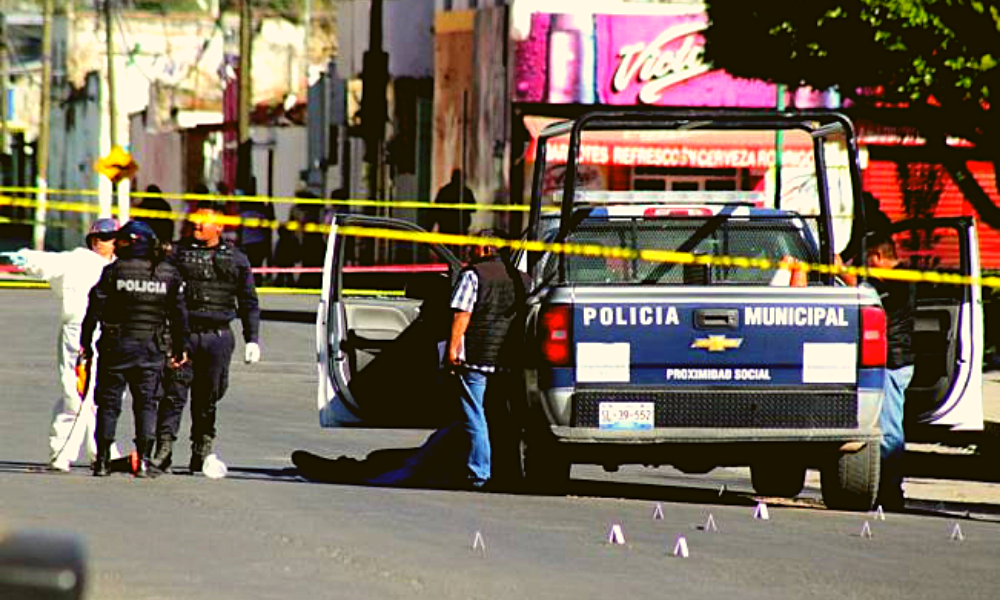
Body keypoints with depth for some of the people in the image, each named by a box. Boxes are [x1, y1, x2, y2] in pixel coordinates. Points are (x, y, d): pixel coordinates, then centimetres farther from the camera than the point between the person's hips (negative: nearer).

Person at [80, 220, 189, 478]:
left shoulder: (114, 271, -6)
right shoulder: (169, 274, 3)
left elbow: (95, 309, -5)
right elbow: (179, 314, 7)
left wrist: (86, 343, 3)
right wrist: (180, 348, 15)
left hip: (116, 346, -2)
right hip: (150, 348, 2)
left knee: (109, 403, 6)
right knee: (146, 404, 7)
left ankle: (103, 460, 6)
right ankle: (144, 461, -2)